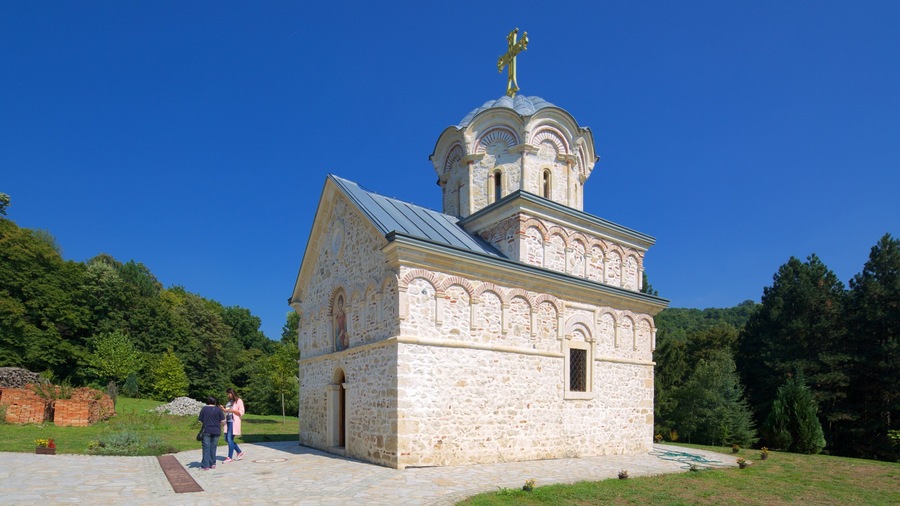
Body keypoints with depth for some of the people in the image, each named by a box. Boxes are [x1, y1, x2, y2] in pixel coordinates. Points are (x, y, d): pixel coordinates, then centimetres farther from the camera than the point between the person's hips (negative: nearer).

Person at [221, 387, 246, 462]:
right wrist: (224, 409, 8)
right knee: (227, 439, 8)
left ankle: (230, 457, -4)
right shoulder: (229, 401, 18)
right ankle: (239, 452, 21)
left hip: (234, 422, -8)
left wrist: (232, 410, -19)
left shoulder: (238, 401, -3)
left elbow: (241, 412, -8)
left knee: (230, 439, -10)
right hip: (228, 421, 8)